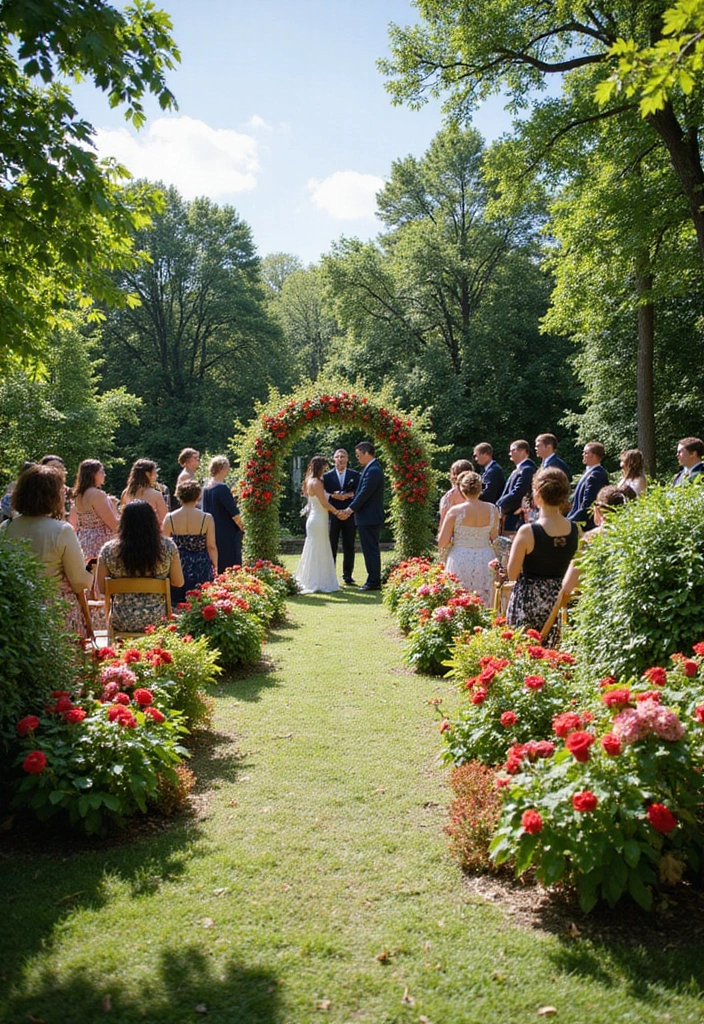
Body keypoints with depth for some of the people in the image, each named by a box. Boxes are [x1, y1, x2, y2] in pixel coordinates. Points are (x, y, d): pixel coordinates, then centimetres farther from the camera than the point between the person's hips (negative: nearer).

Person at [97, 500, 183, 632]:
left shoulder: (108, 550, -11)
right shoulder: (168, 547, -12)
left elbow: (101, 589, -1)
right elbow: (178, 582, -2)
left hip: (122, 623, 1)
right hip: (157, 621, -1)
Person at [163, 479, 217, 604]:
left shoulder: (170, 518, -5)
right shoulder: (207, 518, -9)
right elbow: (211, 547, -6)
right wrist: (215, 567, 8)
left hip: (178, 567, 1)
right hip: (201, 569, -1)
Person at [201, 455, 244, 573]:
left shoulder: (205, 488, 7)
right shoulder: (222, 488, -18)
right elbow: (234, 514, -16)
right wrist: (241, 528, 1)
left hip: (211, 536, 8)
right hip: (226, 536, -8)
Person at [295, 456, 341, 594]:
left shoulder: (310, 481, 13)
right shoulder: (316, 482, -16)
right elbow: (324, 503, -17)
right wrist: (337, 512, -6)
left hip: (314, 519, 9)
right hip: (318, 520, -9)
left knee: (315, 551, 14)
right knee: (318, 551, -3)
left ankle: (309, 582, 20)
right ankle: (316, 584, 3)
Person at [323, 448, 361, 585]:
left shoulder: (355, 475, 9)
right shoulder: (327, 476, 7)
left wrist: (350, 495, -14)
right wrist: (334, 496, -15)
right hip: (332, 515, -1)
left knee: (349, 547, 5)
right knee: (331, 547, 1)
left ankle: (348, 576, 13)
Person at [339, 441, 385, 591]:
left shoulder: (373, 470, -17)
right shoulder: (370, 469, 15)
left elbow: (364, 494, -20)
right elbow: (362, 493, 18)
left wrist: (350, 509, -12)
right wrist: (351, 509, 11)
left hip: (369, 518, -10)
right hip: (368, 517, 10)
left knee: (371, 550, -5)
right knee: (371, 550, 13)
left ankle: (374, 582, 0)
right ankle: (374, 580, 19)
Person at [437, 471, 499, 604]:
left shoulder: (455, 511, -10)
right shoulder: (492, 510, -2)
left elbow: (441, 543, -7)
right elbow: (494, 538, 9)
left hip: (460, 560, -3)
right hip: (485, 560, 3)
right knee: (483, 605, 10)